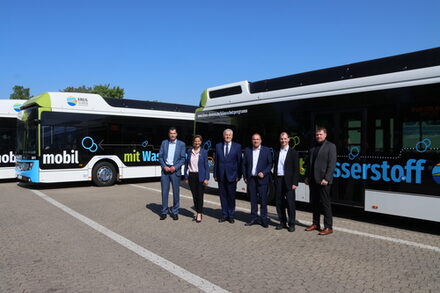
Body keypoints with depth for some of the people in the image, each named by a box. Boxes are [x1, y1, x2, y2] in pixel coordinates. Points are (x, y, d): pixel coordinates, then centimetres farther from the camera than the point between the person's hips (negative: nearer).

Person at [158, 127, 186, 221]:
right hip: (165, 170, 1)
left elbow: (183, 159, -1)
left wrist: (175, 167, -12)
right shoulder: (164, 143, 8)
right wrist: (164, 166, -8)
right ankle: (164, 212, 14)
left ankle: (175, 212, 15)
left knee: (176, 192, 4)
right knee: (164, 191, 3)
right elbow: (160, 156, 6)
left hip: (175, 170, -1)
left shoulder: (181, 144, 2)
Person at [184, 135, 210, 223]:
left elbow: (206, 166, -2)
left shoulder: (204, 152, -1)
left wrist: (206, 178, -8)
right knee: (194, 195, 7)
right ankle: (198, 212, 20)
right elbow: (186, 164, 9)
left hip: (200, 176, -3)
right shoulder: (189, 151, 6)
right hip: (191, 176, 3)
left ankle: (199, 214, 8)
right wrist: (186, 177, 5)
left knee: (200, 195, -2)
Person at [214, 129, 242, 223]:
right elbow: (216, 161, 8)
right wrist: (215, 175, 4)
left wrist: (239, 175, -5)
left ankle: (231, 215, 17)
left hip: (232, 175, -2)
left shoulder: (237, 146, 2)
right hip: (221, 176, 2)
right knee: (223, 196, 8)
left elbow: (239, 162, 0)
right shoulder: (218, 146, 8)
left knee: (231, 196, 5)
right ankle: (224, 215, 20)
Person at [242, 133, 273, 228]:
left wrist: (264, 173, -12)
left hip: (262, 179, -2)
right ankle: (254, 218, 19)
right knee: (253, 200, 9)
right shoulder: (247, 150, 9)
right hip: (251, 179, 3)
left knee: (263, 200, 0)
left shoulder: (266, 150, 2)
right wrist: (245, 177, 7)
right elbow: (244, 165, 12)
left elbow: (270, 164, 2)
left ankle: (264, 220, 10)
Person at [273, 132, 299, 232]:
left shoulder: (293, 153, -1)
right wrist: (275, 180, 7)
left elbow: (296, 169, -5)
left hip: (288, 181, -5)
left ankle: (291, 224, 9)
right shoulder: (277, 153, 14)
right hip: (278, 180, 5)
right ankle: (282, 222, 20)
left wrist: (294, 183, -11)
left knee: (290, 203, -1)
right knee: (279, 202, 8)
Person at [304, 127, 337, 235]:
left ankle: (328, 227, 7)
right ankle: (315, 224, 24)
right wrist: (307, 177, 11)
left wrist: (326, 179, -17)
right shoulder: (313, 147, 15)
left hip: (323, 180, -6)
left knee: (325, 203, -1)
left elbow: (332, 164, -10)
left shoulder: (330, 146, -3)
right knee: (314, 203, 12)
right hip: (313, 180, 6)